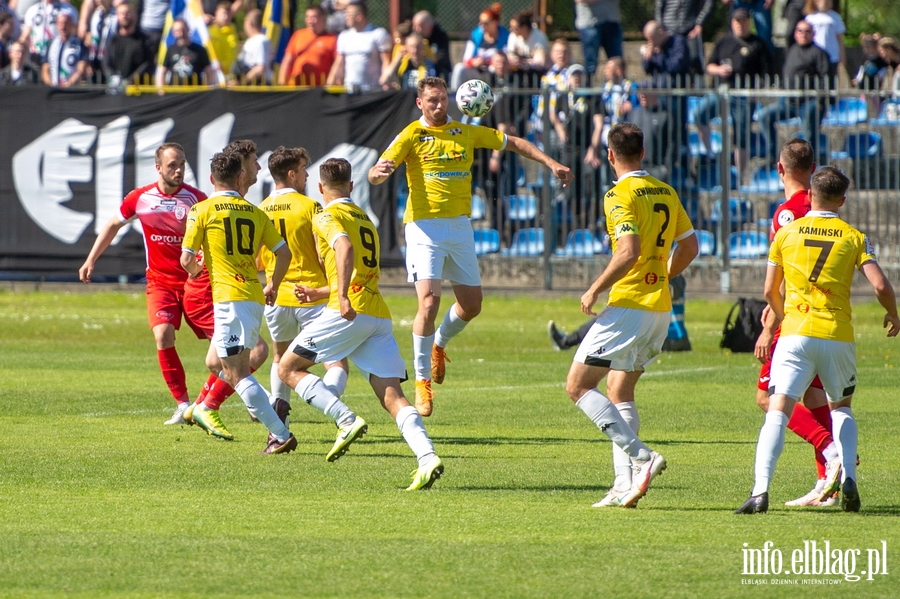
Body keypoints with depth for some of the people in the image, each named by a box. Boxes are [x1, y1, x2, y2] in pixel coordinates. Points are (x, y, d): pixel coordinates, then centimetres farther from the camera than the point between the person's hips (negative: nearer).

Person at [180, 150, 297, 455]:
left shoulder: (202, 210, -3)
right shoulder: (255, 212, 11)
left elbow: (186, 260, -4)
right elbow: (284, 252, 11)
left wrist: (194, 270, 20)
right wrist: (273, 286, 27)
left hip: (229, 297, -7)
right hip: (255, 298, 7)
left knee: (236, 373, -6)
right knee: (215, 362, 21)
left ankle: (280, 435, -13)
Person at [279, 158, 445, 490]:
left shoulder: (328, 217, 3)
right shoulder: (365, 218, 27)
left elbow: (345, 248, -19)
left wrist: (343, 297, -31)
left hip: (350, 313, -7)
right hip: (380, 316, 7)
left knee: (289, 368, 6)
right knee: (392, 397, -3)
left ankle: (348, 421, -11)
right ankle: (427, 457, -24)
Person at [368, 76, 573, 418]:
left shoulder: (466, 133, 9)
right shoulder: (412, 135, -4)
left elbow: (512, 143, 20)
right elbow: (376, 175, -12)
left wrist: (550, 164, 11)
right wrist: (379, 171, -37)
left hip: (459, 226, 5)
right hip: (424, 226, -5)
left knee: (472, 304, 9)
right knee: (429, 302, -18)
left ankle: (439, 344, 40)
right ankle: (422, 380, -7)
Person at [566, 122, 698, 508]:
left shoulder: (620, 195, -12)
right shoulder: (665, 192, 12)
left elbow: (629, 251, -24)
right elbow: (690, 246, 20)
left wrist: (595, 290, -14)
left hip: (629, 306, -8)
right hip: (661, 308, 8)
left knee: (577, 386, -4)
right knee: (620, 391, 17)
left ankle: (641, 455, -16)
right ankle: (625, 486, 7)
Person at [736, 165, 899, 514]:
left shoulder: (786, 234, 6)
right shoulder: (854, 237, 4)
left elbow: (770, 291, 10)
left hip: (796, 334, -1)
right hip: (838, 335, 1)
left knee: (778, 411, -9)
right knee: (841, 408, 23)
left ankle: (760, 490, -25)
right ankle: (848, 479, 5)